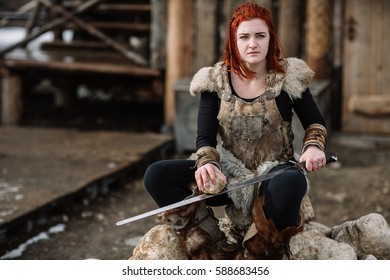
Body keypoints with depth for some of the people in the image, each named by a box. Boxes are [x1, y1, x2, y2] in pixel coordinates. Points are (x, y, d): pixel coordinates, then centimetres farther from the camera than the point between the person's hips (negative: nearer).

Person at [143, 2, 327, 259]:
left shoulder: (288, 77, -3)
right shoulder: (215, 81, 0)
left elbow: (316, 123, 9)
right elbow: (205, 137, -2)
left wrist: (314, 146, -15)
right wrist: (206, 163, -26)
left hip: (273, 172, -2)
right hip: (228, 173, 2)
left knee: (289, 184, -42)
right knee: (156, 175, -20)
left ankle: (261, 253, -17)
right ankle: (213, 240, -20)